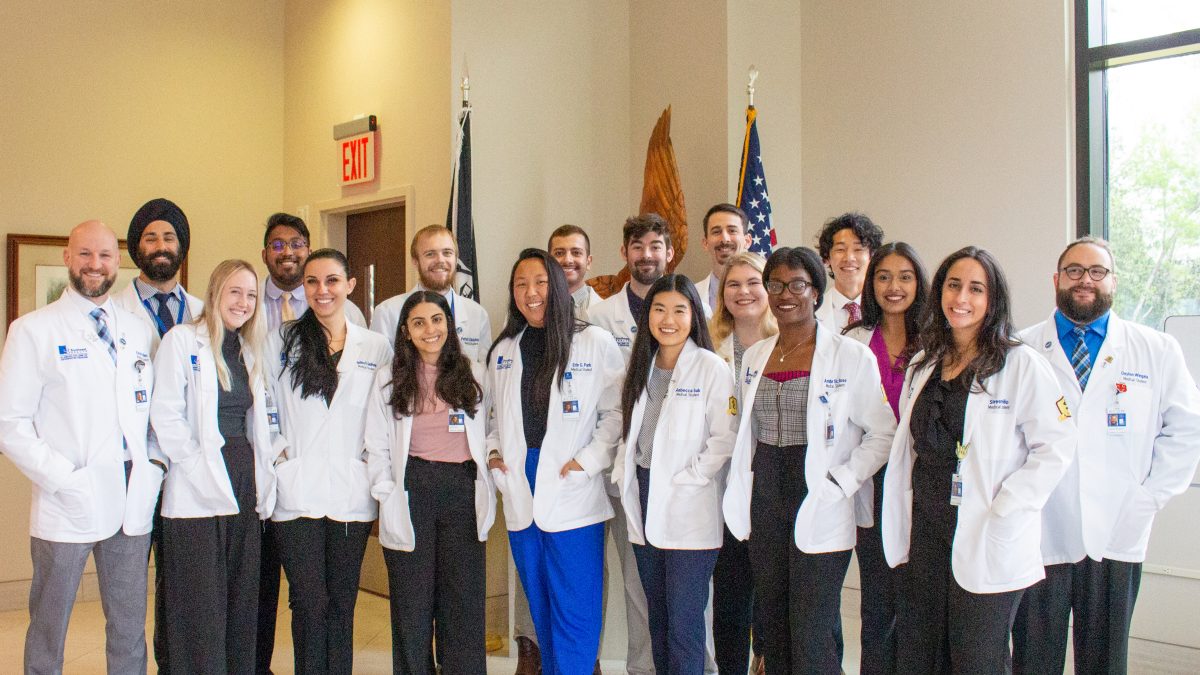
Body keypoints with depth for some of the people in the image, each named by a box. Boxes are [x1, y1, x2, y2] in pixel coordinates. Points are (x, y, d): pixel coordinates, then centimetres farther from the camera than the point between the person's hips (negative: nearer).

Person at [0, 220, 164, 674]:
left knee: (130, 627, 11)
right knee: (48, 628, 6)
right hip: (69, 502, -4)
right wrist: (61, 477, -14)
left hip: (134, 500, 4)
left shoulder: (137, 330, 12)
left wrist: (156, 462, 2)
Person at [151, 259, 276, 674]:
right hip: (199, 495, -6)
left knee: (243, 604, 10)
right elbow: (165, 415, -11)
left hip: (245, 491, 6)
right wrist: (198, 467, -15)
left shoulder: (250, 351, 17)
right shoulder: (182, 340, -3)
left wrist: (262, 479, 8)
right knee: (201, 608, -3)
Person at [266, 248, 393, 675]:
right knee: (310, 604, -4)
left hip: (352, 492, 1)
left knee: (342, 603, 7)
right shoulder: (281, 341, 6)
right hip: (297, 491, -1)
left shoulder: (377, 348, 7)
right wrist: (276, 448, 0)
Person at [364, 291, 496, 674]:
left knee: (464, 596, 3)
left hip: (463, 490, 1)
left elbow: (487, 437, 9)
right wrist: (386, 495, -3)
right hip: (411, 489, 0)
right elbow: (377, 446, 6)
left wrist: (485, 494, 3)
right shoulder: (389, 380, 6)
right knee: (412, 599, 5)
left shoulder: (473, 375, 8)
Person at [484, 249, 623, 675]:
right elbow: (489, 412, 22)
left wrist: (588, 460, -12)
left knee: (575, 613, -3)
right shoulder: (502, 351, 11)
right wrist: (492, 452, 6)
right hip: (520, 496, 5)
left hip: (573, 496, -5)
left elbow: (617, 411, -4)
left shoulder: (595, 343, -4)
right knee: (540, 606, 15)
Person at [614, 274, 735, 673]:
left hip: (689, 511, -6)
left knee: (684, 625, -4)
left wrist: (684, 480, -15)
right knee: (658, 618, 15)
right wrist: (622, 472, 3)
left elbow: (725, 438, -13)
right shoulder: (642, 367, 12)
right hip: (645, 506, 6)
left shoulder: (710, 367, -8)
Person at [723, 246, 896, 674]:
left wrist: (842, 481, -12)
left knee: (813, 634, -5)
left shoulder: (851, 357, -6)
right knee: (771, 623, 12)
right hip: (764, 504, 6)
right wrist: (746, 483, 11)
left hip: (820, 509, -5)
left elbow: (882, 432, -5)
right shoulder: (754, 356, 11)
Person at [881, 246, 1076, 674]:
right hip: (925, 534, 6)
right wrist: (901, 524, 10)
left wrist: (1002, 513, -15)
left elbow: (1056, 446, -11)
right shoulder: (923, 365, 13)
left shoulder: (1021, 364, -7)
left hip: (986, 542, -6)